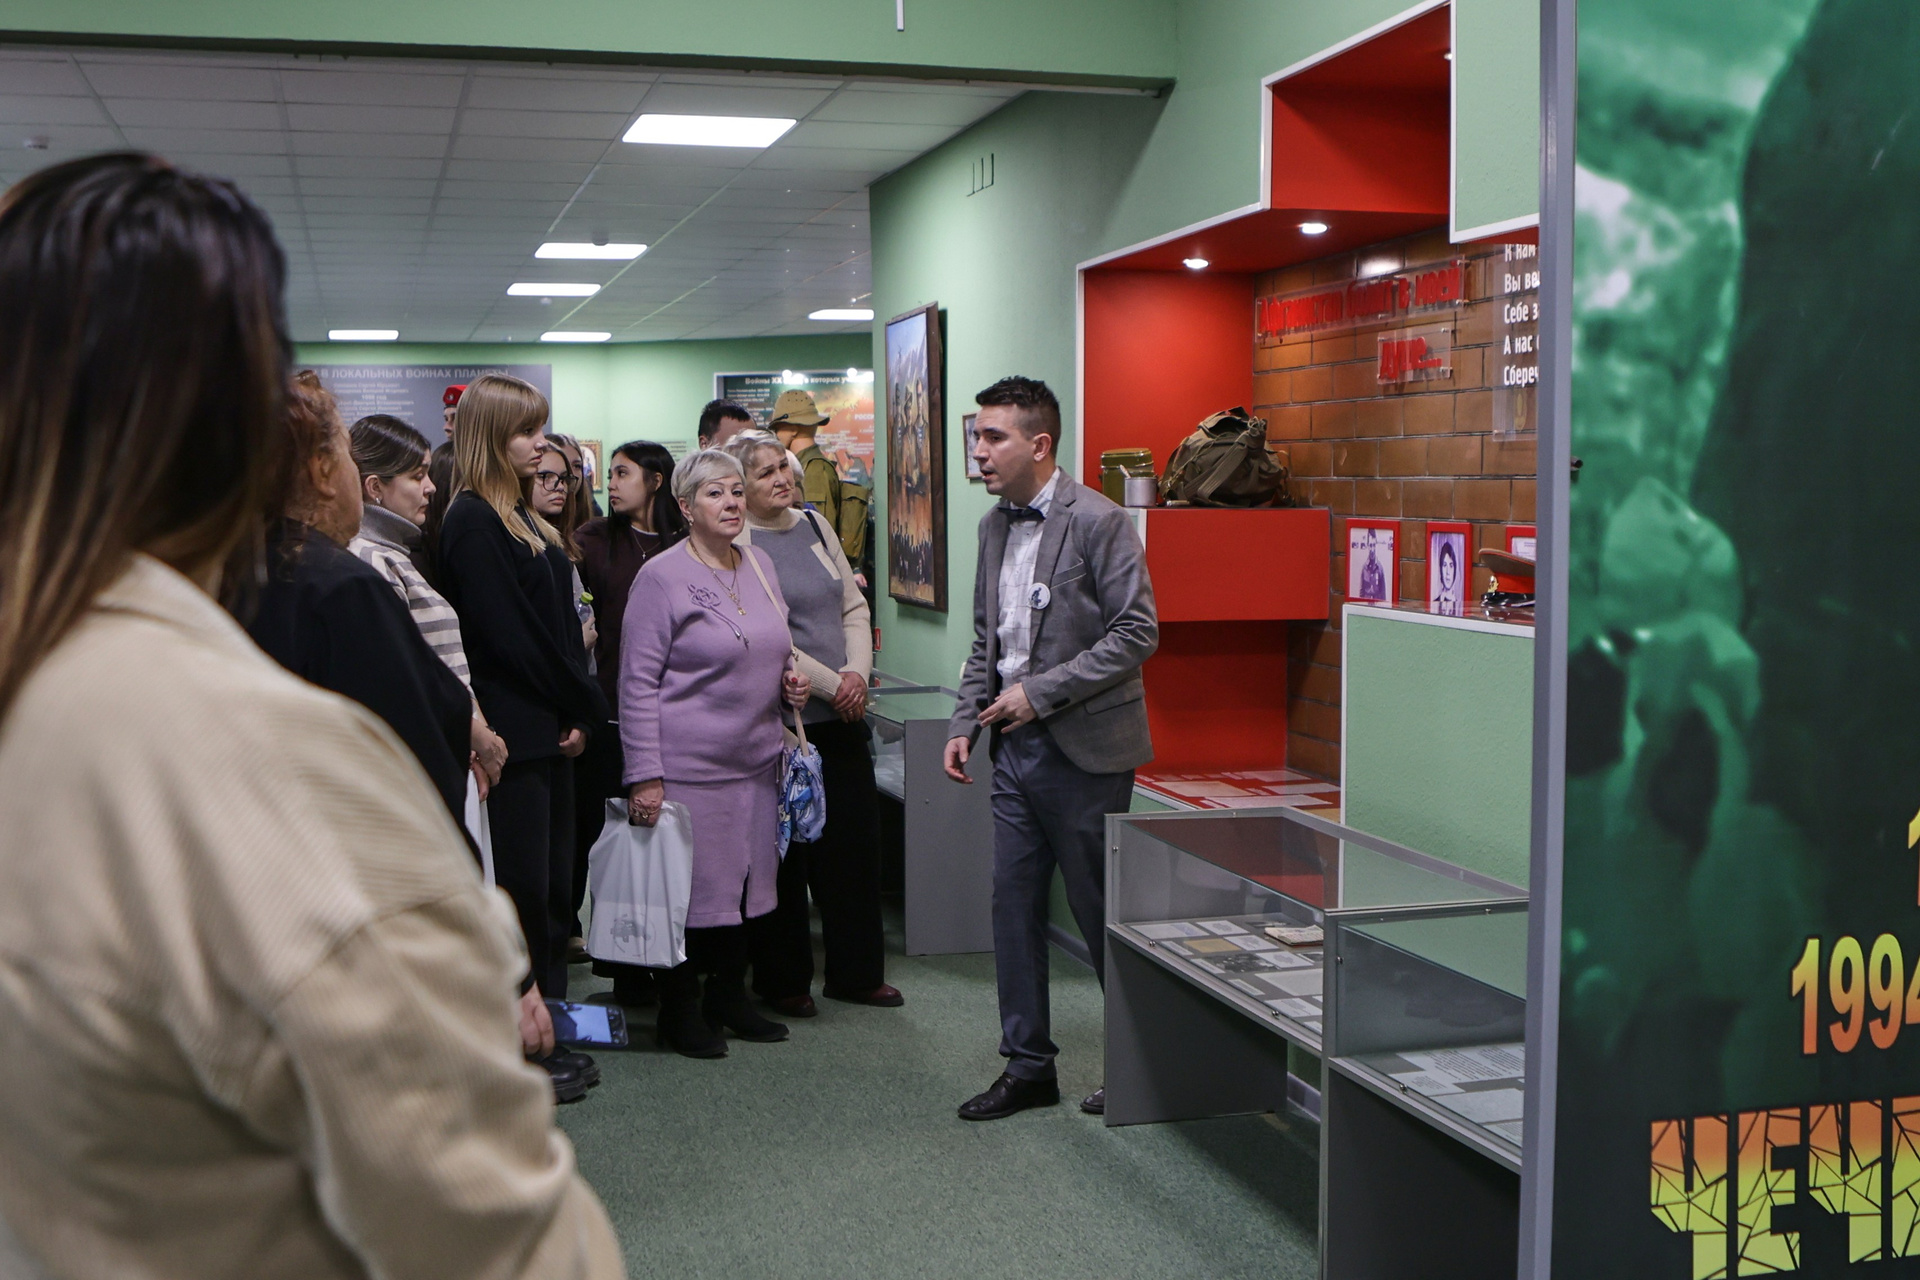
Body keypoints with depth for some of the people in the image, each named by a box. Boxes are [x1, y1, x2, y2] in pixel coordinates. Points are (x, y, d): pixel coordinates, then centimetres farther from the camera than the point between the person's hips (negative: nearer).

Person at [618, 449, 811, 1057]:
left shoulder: (760, 565, 11)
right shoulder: (661, 577, -10)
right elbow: (637, 682, -11)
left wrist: (788, 679, 3)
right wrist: (644, 775, -16)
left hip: (756, 759, 7)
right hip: (688, 765, -7)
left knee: (747, 880, 12)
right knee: (689, 887, 0)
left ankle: (729, 997, 28)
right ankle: (679, 1012, 15)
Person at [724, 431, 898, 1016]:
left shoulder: (814, 525, 12)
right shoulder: (736, 544, -9)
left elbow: (854, 606, 13)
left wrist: (858, 672, -3)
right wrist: (830, 683, -15)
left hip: (844, 711, 7)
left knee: (856, 839, 10)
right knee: (784, 849, 3)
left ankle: (856, 972, 22)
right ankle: (782, 980, 17)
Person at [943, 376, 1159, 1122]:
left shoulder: (1097, 522, -13)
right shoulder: (994, 526, 10)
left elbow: (1138, 633, -16)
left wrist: (1041, 692, -18)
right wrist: (965, 724, 7)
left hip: (1083, 749, -7)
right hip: (1017, 749, 7)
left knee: (1102, 911, 3)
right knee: (1013, 905, 9)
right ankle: (1027, 1066, 21)